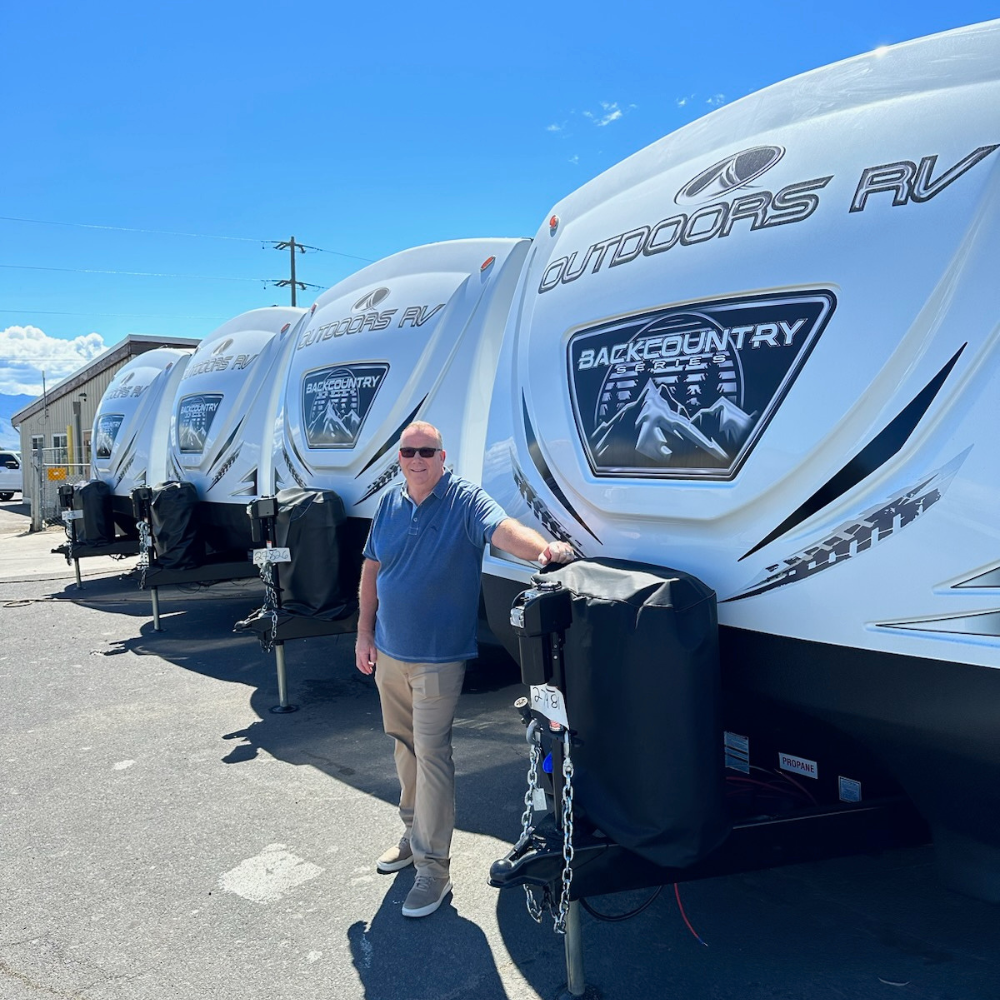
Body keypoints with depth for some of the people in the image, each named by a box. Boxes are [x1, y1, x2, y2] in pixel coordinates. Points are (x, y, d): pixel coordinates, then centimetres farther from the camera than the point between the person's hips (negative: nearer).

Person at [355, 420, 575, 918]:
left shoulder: (465, 500, -13)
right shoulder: (389, 504, 5)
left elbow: (503, 530, -31)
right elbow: (371, 569, 11)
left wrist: (544, 547, -52)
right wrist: (365, 633, 9)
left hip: (437, 658, -6)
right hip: (389, 653, 6)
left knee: (431, 754, -4)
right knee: (404, 745, 19)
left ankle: (432, 866, 8)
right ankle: (414, 834, 38)